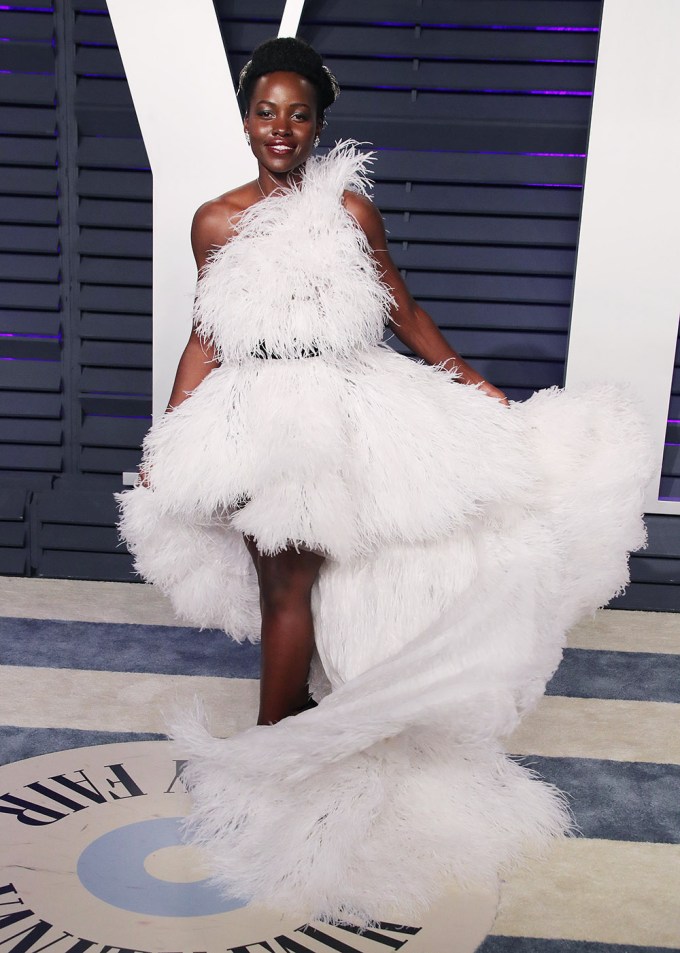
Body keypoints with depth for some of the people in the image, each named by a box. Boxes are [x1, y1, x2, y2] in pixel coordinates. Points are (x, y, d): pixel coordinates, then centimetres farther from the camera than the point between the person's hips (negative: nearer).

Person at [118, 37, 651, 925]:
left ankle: (268, 747, 11)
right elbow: (206, 333, 9)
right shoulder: (215, 221, 4)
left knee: (293, 582, -1)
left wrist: (480, 388, 9)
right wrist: (165, 438, 8)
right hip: (252, 416, 2)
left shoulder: (350, 207, 0)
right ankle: (301, 704, 28)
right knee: (278, 581, 6)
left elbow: (402, 308, 8)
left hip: (339, 409, -2)